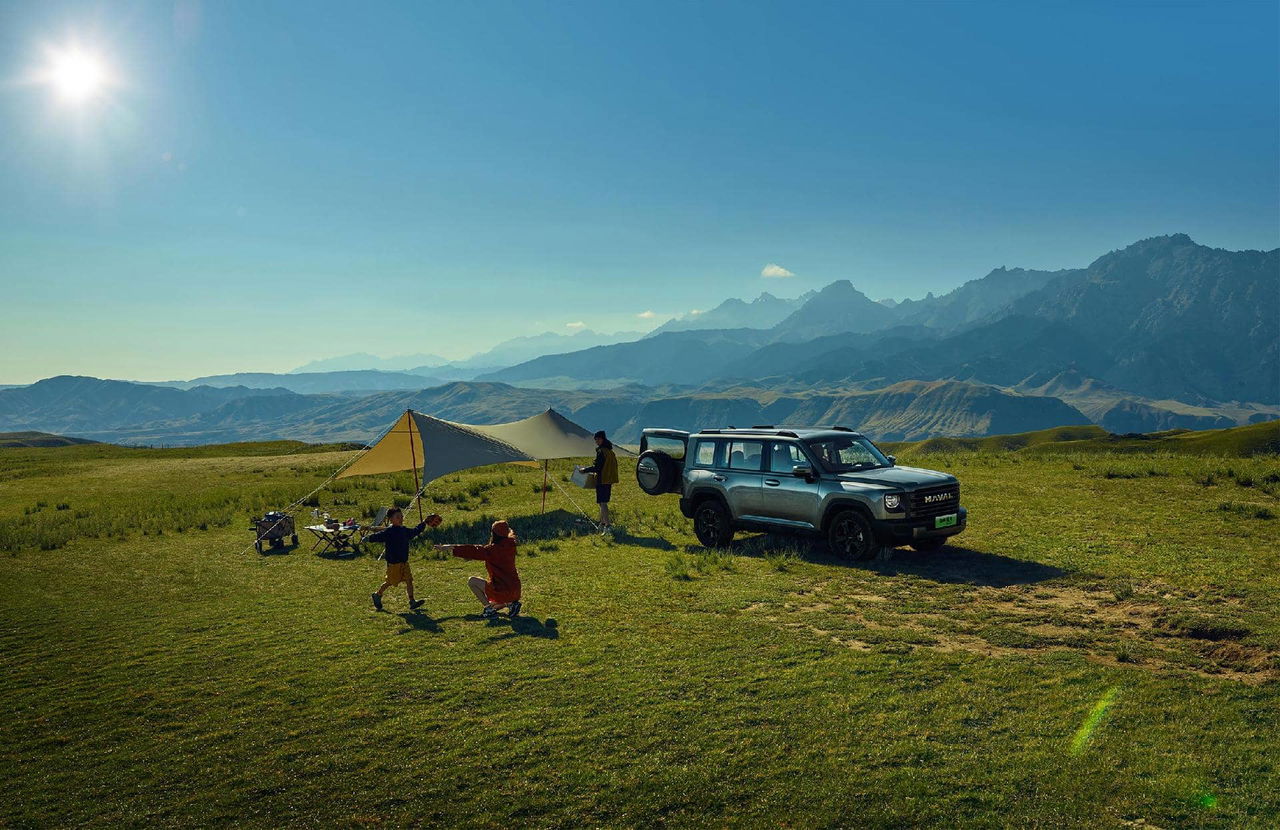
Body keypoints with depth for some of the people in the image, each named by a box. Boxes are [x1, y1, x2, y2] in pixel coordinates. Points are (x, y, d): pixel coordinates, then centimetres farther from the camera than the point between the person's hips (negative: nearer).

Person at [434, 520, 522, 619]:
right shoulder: (509, 545, 5)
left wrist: (449, 548, -3)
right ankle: (511, 603, 9)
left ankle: (489, 608, 0)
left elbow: (473, 551, -11)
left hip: (502, 590, -9)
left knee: (472, 581, 2)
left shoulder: (494, 549, -18)